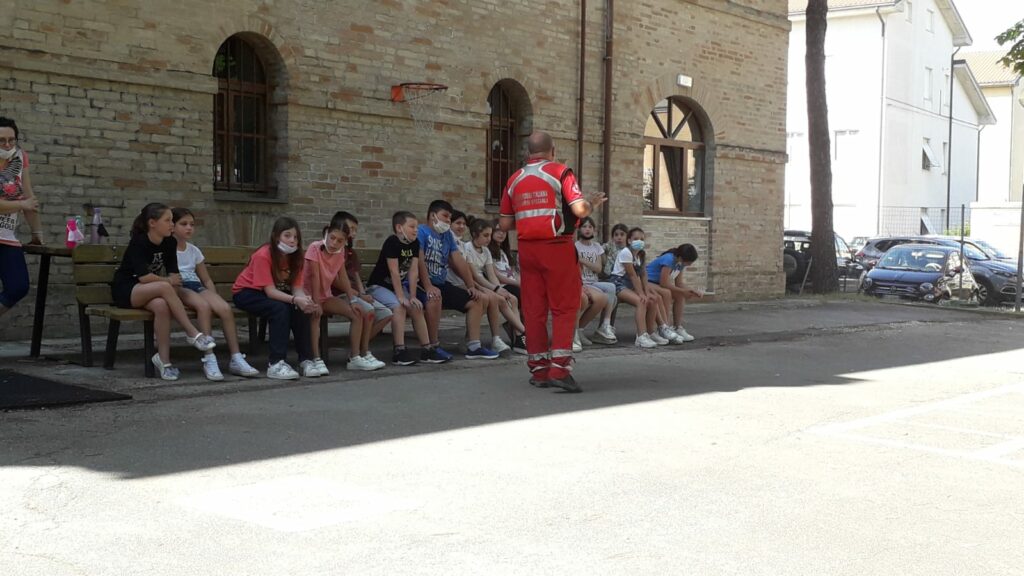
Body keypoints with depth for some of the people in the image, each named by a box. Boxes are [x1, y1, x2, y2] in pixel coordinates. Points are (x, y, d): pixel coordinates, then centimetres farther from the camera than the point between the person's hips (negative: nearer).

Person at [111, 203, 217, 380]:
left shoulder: (170, 243, 2)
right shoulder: (138, 242, -16)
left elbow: (173, 275, -2)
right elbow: (143, 276, -24)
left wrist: (173, 283, -22)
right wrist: (168, 281, -13)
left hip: (149, 292, 5)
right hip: (125, 290, -5)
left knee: (162, 306, -33)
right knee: (164, 287, -34)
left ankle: (163, 360, -26)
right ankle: (193, 334, -28)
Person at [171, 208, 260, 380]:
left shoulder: (194, 251, 21)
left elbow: (206, 279, 22)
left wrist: (215, 298, 5)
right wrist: (173, 282, -20)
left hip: (196, 286, 5)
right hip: (177, 289, -5)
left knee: (226, 309, -25)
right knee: (203, 306, -37)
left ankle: (236, 359, -26)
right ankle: (209, 360, -40)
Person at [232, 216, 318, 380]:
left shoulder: (294, 256, -8)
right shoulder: (263, 255, -26)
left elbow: (297, 288, -17)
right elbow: (270, 291, -32)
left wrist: (305, 300, -39)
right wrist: (295, 300, -46)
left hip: (277, 293, 6)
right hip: (246, 292, -6)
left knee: (301, 310, -23)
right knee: (280, 309, -33)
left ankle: (306, 359, -17)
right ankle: (276, 364, -35)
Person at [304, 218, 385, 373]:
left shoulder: (340, 252, -2)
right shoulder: (315, 248, -19)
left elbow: (343, 277, 2)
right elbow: (315, 277, -23)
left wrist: (352, 299, -5)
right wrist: (316, 304, -26)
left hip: (325, 296, 7)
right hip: (308, 295, -7)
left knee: (357, 313, -4)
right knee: (314, 315, -37)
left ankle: (356, 358, 0)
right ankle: (316, 361, -39)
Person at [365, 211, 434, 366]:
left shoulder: (415, 243, -1)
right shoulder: (392, 242, -22)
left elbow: (413, 271, -5)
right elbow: (394, 272, -24)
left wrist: (412, 296, -9)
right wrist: (401, 296, -25)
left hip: (399, 285, 8)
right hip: (379, 286, -8)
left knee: (416, 308, -3)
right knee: (398, 306, -28)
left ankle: (426, 349, 5)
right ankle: (399, 352, -28)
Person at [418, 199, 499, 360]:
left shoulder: (447, 235, 15)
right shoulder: (421, 231, -8)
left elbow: (459, 261, 12)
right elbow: (420, 261, -21)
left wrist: (471, 286, 5)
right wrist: (428, 287, -30)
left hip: (442, 285, 9)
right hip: (422, 284, -9)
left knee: (477, 300, 4)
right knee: (434, 298, -40)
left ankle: (474, 347, 1)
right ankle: (434, 347, -28)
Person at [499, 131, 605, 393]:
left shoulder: (514, 179, 10)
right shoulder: (560, 172, -4)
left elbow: (505, 223, 10)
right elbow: (580, 209, -14)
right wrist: (593, 202, 6)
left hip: (527, 248, 5)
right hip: (556, 247, -4)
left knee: (533, 309, 8)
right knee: (564, 306, 0)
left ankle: (538, 370, 11)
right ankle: (559, 368, -10)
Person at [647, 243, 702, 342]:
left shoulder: (680, 263, 0)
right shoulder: (669, 259, -28)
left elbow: (679, 283, 4)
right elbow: (664, 283, -28)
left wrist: (693, 291, -11)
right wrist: (683, 291, -20)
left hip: (658, 284, 9)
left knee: (680, 296, -4)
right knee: (666, 293, -32)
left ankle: (677, 328, -2)